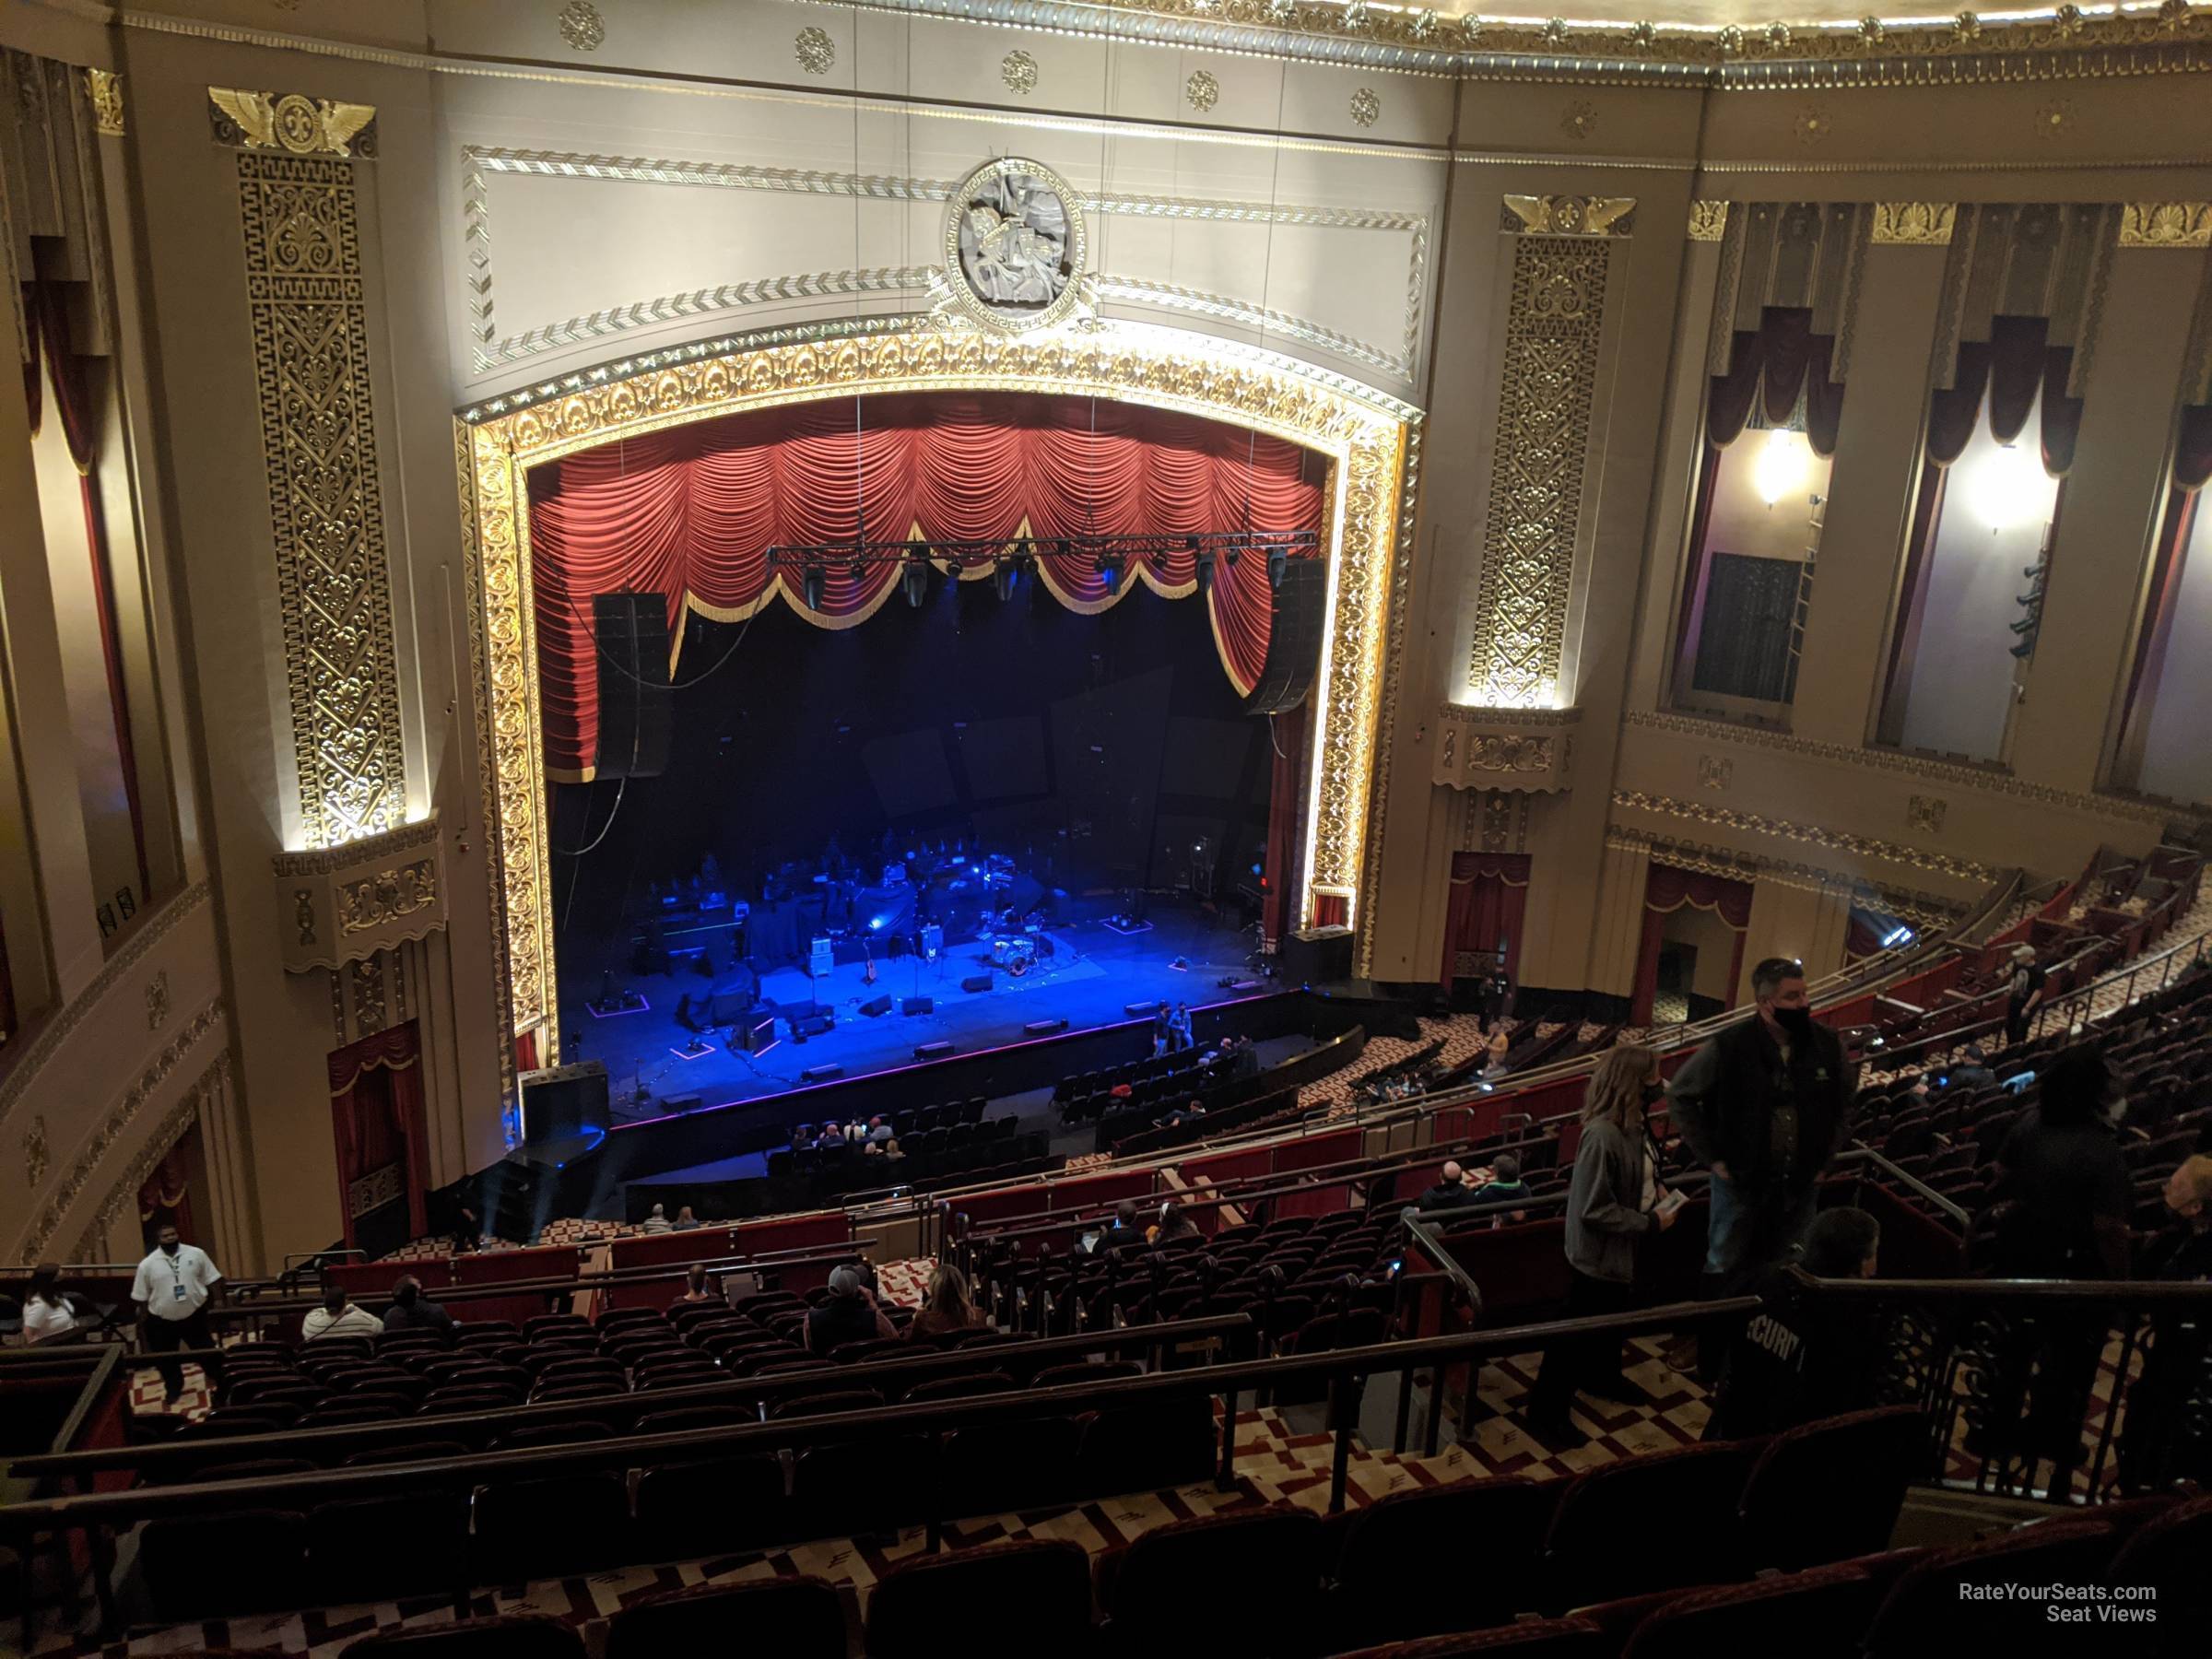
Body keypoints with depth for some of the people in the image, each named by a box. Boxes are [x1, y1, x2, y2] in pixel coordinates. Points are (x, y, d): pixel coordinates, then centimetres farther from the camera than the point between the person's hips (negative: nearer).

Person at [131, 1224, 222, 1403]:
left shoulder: (196, 1254, -5)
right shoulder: (147, 1264, -7)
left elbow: (212, 1281, 3)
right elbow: (141, 1297, 1)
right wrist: (143, 1324, 3)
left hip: (195, 1315, 0)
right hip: (162, 1321, 0)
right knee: (166, 1359, 14)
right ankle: (173, 1387, 37)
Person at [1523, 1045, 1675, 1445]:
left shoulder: (1632, 1124, -5)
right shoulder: (1602, 1135, -34)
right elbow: (1594, 1210, -30)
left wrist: (1656, 1189, -2)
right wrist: (1650, 1222, -22)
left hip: (1624, 1248, 9)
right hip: (1598, 1255, -9)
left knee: (1614, 1319, 30)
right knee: (1578, 1333, 6)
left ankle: (1602, 1377, 54)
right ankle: (1545, 1410, 22)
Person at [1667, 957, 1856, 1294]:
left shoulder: (1827, 1045, -8)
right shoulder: (1728, 1046, -18)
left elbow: (1847, 1100, 12)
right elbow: (1680, 1096, -6)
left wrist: (1827, 1154, 6)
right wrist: (1712, 1157, -7)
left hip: (1800, 1185, 3)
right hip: (1741, 1180, -3)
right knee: (1725, 1269, 13)